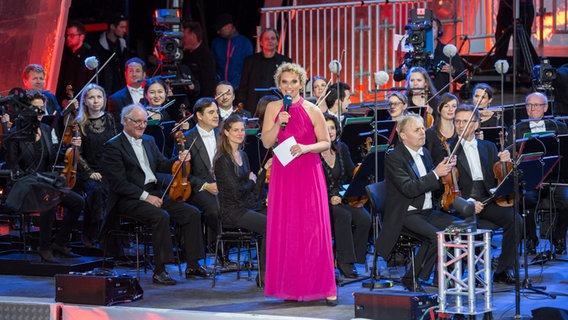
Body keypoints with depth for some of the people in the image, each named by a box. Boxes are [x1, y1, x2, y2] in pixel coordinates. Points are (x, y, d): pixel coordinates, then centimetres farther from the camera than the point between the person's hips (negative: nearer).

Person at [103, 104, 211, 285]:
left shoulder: (149, 141, 20)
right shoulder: (113, 146, -6)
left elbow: (162, 165, 21)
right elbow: (118, 183, -13)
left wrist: (179, 160, 0)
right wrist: (145, 196, -20)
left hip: (154, 194, 8)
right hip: (130, 199, -8)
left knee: (192, 213, -7)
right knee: (161, 216, -34)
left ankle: (192, 265, -2)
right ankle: (159, 271, -29)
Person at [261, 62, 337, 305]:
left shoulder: (312, 110, -1)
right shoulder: (273, 108, 7)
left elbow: (326, 142, 2)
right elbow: (266, 142, 2)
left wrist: (306, 148, -15)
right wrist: (278, 124, -14)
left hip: (308, 173, -2)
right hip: (282, 174, 2)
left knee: (313, 228, -5)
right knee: (284, 229, 1)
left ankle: (324, 287, -2)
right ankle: (290, 287, 8)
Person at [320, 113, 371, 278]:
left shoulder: (342, 149, 9)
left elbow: (352, 175, 11)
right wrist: (329, 199, -25)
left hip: (342, 198, 5)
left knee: (364, 218, -21)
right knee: (343, 215, -33)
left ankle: (349, 260, -11)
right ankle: (344, 261, -25)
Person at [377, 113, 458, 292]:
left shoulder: (425, 153, 14)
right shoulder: (393, 157, -12)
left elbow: (434, 187, 18)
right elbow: (409, 189, -24)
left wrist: (445, 171, -1)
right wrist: (435, 174, -25)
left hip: (427, 212, 8)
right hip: (406, 215, -8)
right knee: (435, 235, -30)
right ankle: (411, 279, -14)